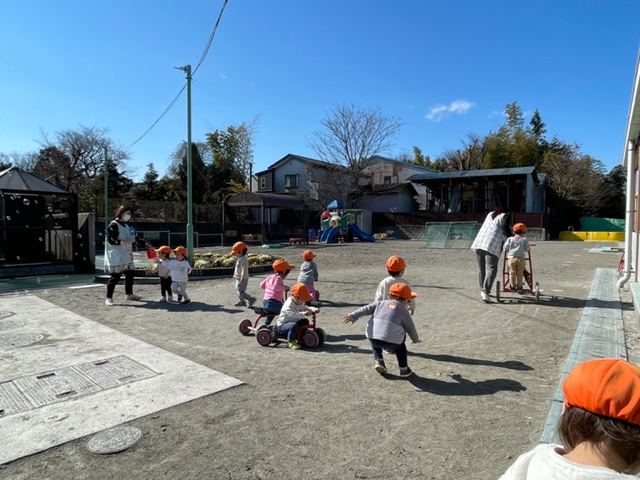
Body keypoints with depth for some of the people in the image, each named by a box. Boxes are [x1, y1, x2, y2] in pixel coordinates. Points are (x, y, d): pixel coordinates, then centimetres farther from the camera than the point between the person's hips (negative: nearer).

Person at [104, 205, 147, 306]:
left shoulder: (127, 226, 16)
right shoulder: (113, 225, -10)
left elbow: (134, 238, 22)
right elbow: (110, 239, -19)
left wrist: (144, 243, 14)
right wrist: (122, 242, -30)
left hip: (127, 256, 9)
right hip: (116, 257, -9)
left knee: (130, 274, 14)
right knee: (115, 277, -8)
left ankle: (129, 294, 29)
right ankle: (108, 298, 1)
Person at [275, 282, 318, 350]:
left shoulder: (300, 303, 5)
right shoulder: (288, 304, -27)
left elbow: (304, 308, 12)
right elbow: (292, 314, -42)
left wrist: (313, 309, -9)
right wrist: (304, 313, -50)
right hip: (282, 325, -9)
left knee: (305, 321, 3)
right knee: (294, 326, -37)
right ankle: (290, 341, -15)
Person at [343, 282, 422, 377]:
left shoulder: (380, 303, 19)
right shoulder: (403, 311, 13)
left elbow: (366, 309, 7)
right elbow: (410, 328, 22)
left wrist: (352, 316, 0)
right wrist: (416, 339, 40)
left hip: (373, 338, 2)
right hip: (392, 343, -2)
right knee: (401, 346, 32)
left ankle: (378, 360, 20)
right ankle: (404, 369, 30)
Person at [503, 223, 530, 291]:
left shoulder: (509, 239, 5)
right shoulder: (524, 240, 3)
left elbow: (505, 248, 0)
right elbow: (527, 249, 1)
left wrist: (507, 250, 21)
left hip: (511, 258, 0)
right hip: (521, 258, 0)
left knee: (512, 273, 6)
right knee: (520, 273, 8)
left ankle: (512, 285, 11)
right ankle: (519, 285, 12)